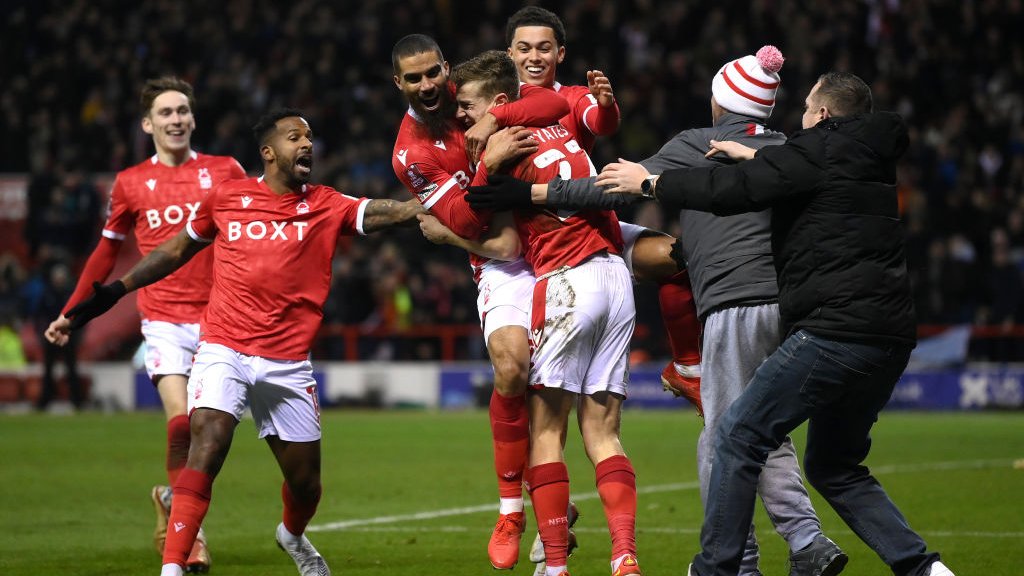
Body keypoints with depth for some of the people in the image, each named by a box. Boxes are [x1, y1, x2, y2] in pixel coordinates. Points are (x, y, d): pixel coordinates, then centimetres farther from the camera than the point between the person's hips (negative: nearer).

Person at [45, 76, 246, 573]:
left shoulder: (225, 172, 5)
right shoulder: (130, 183, 7)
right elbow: (107, 252, 18)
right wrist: (72, 310, 20)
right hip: (164, 320, -1)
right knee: (181, 422, -16)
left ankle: (170, 499, 24)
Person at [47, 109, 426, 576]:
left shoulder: (327, 206, 3)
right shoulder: (226, 197, 4)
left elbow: (388, 213, -11)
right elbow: (175, 252, 17)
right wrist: (111, 293, 15)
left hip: (288, 363, 2)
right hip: (223, 350, -1)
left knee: (306, 484, 9)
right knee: (207, 448, -23)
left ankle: (293, 536, 44)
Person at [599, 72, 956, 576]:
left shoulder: (820, 150, -5)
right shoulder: (871, 158, 20)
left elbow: (733, 190, -10)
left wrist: (649, 183, 1)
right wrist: (757, 157, 41)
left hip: (835, 333, -9)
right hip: (890, 340, 9)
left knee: (739, 435, -2)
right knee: (833, 465, 19)